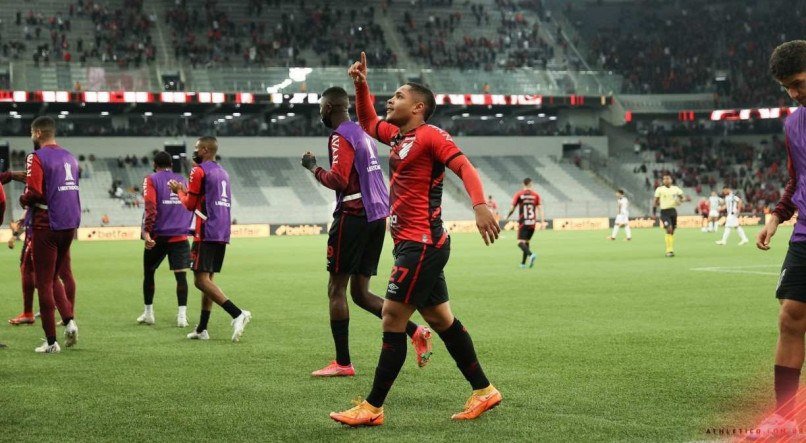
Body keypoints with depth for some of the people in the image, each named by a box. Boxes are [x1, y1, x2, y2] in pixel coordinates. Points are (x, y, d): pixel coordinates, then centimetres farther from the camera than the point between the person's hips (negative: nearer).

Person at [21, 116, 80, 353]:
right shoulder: (69, 157, 12)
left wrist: (23, 199, 2)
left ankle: (51, 341, 2)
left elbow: (33, 193, -20)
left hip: (46, 226, -7)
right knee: (53, 278, 20)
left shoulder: (37, 158, -11)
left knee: (44, 283, 1)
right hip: (69, 225, 7)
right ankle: (69, 320, 1)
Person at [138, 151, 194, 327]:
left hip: (158, 236, -2)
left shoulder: (151, 180, 0)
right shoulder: (182, 180, 14)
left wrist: (147, 232, -19)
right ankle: (182, 315, -13)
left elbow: (150, 207, -13)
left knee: (149, 273, 15)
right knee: (181, 275, -2)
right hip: (180, 237, 2)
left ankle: (148, 313, 20)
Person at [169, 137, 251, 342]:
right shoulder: (223, 173, 19)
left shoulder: (199, 171, -7)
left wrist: (179, 191, 11)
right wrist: (186, 191, 25)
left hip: (206, 235, -9)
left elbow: (190, 205, -5)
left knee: (201, 280, -10)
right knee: (208, 279, 13)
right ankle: (202, 329, 13)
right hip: (223, 234, 9)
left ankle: (237, 314, -24)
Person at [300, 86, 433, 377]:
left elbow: (338, 180, -20)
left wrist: (313, 168, -6)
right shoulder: (362, 133, 20)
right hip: (378, 214, 9)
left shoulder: (340, 136, -10)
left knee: (336, 289, 0)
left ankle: (342, 363, 0)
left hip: (354, 215, -9)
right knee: (360, 292, 11)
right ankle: (415, 331, -2)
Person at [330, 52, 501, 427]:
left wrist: (480, 205, -37)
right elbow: (367, 122, 34)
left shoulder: (429, 135, -10)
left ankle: (373, 408, -2)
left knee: (392, 320, -7)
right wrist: (361, 85, 19)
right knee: (440, 319, 14)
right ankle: (483, 391, 22)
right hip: (416, 244, 9)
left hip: (421, 244, -9)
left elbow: (464, 167, -22)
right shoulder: (397, 136, 16)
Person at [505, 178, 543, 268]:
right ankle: (523, 263, 18)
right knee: (527, 242, 16)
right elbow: (540, 208, -3)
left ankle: (531, 254, -36)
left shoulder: (519, 194, -1)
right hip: (532, 223, 3)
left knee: (520, 243, -9)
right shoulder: (536, 195, 5)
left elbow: (512, 208, -1)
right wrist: (542, 221, -4)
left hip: (523, 223, -3)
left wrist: (507, 217, 17)